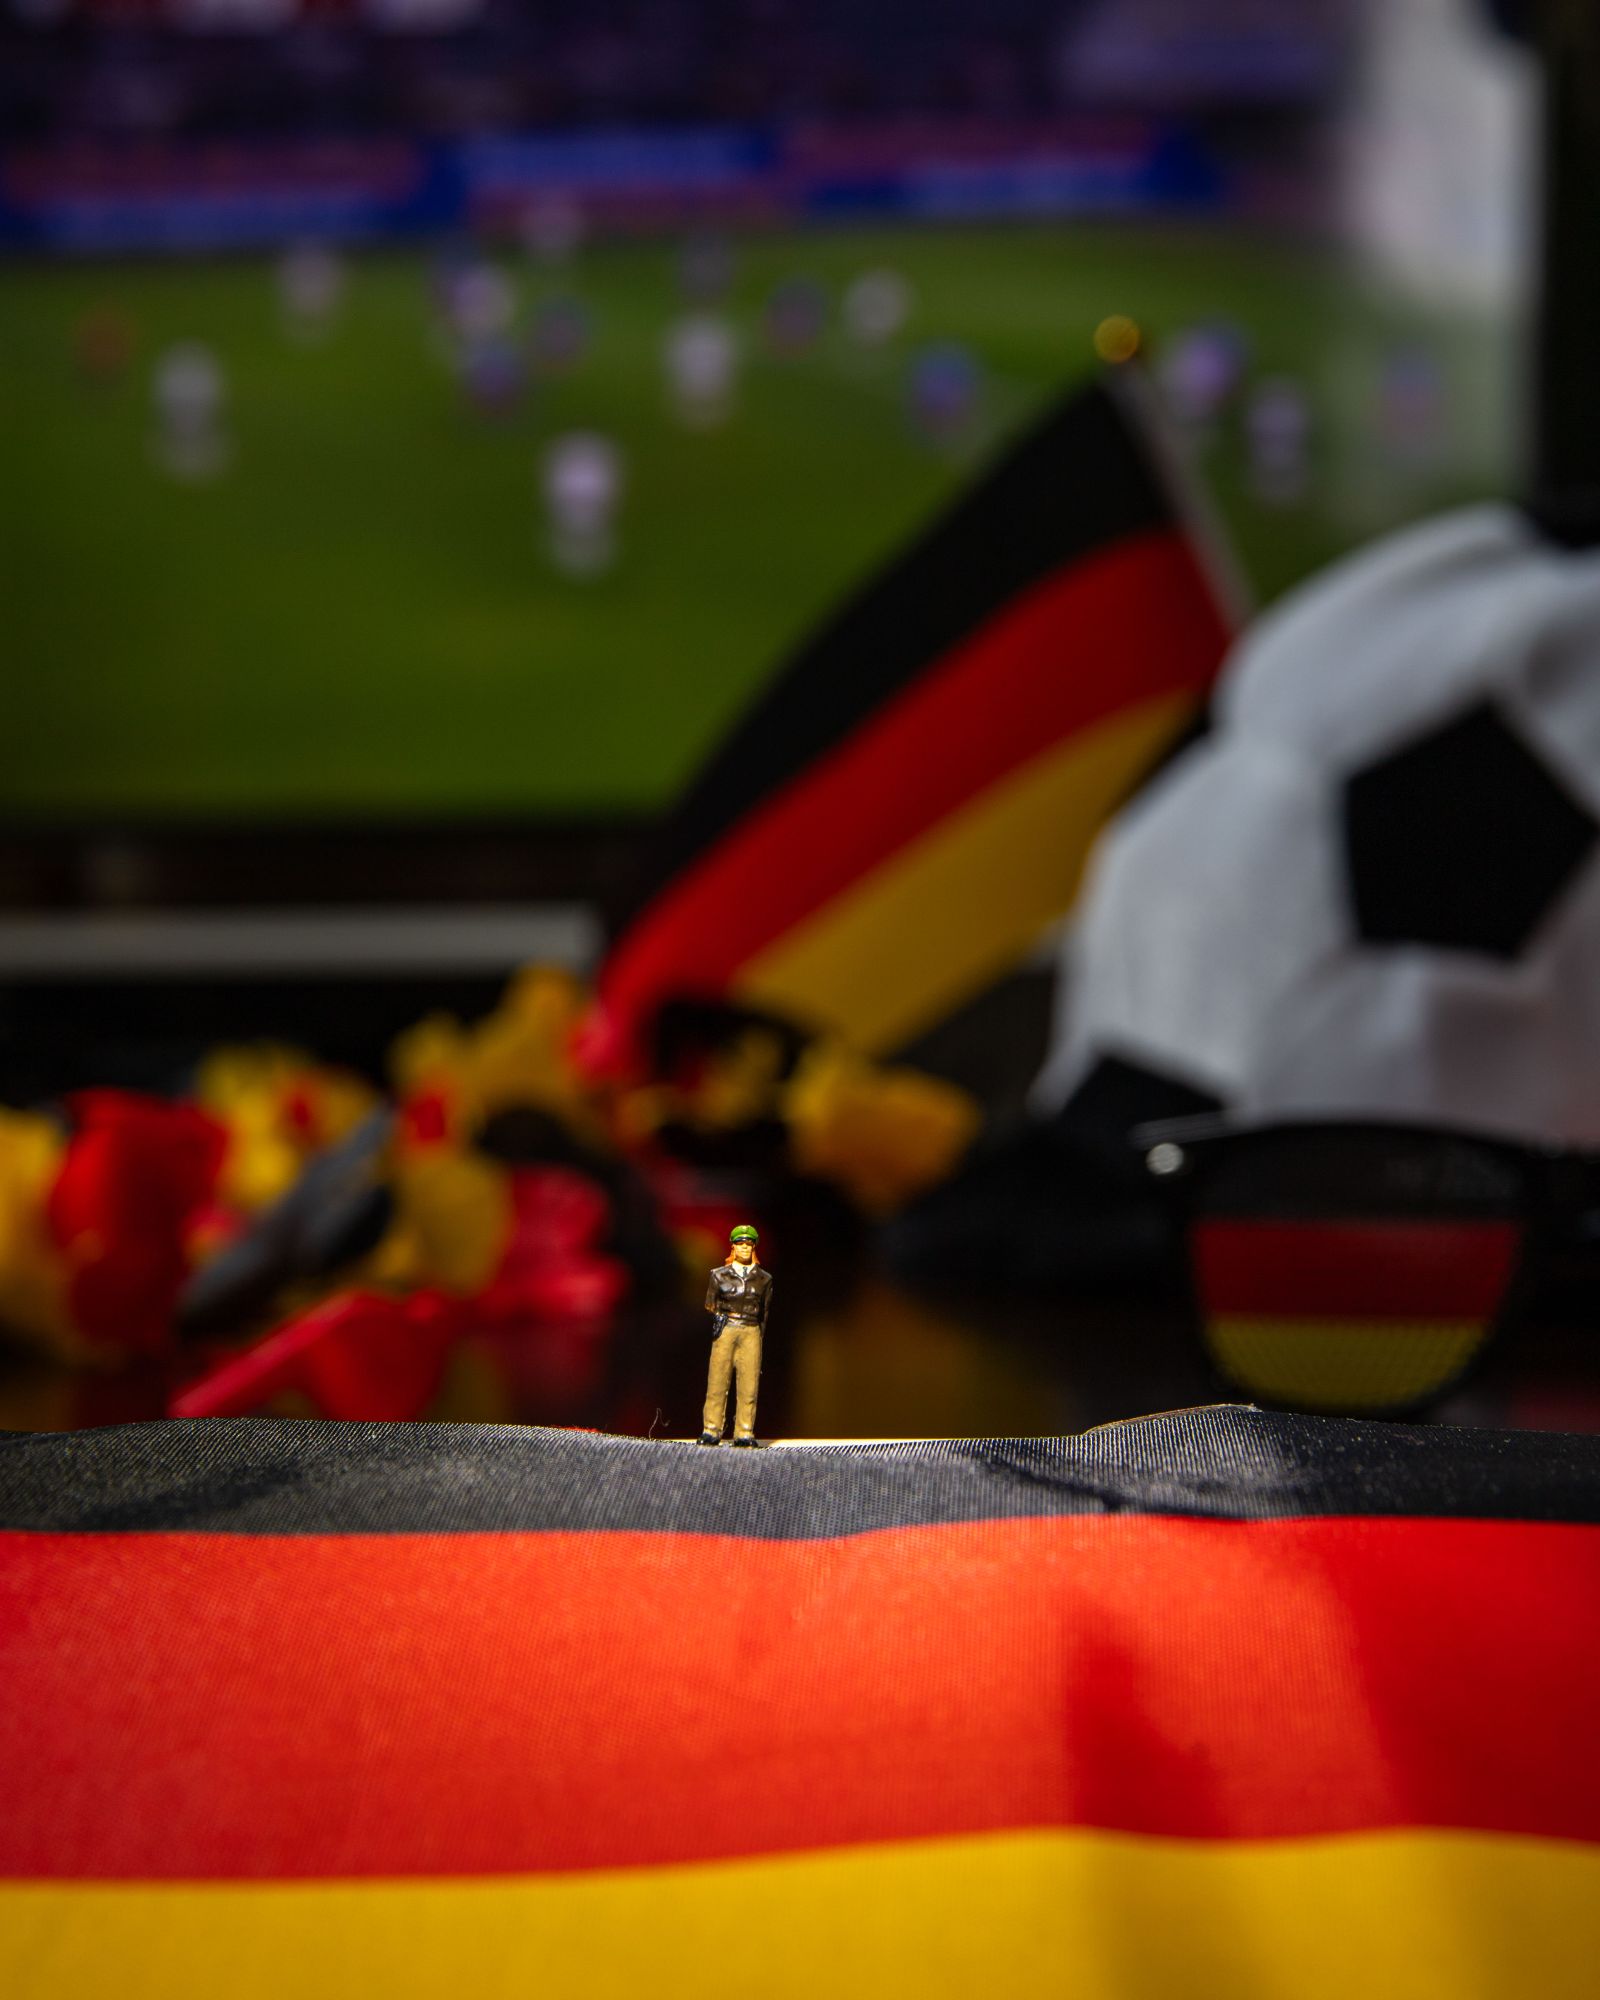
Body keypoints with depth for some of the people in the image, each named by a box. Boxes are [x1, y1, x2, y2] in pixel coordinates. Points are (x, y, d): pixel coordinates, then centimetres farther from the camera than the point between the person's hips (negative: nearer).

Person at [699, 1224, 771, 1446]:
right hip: (725, 1330, -1)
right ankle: (711, 1431, 0)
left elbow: (764, 1311, 15)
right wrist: (720, 1316, -6)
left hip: (751, 1333, 1)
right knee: (717, 1382, -5)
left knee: (749, 1385, -5)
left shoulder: (763, 1278, 12)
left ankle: (744, 1434, -1)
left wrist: (760, 1332, 9)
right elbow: (709, 1305, 11)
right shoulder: (720, 1275, 9)